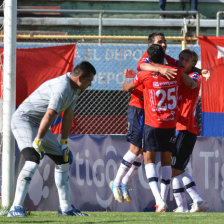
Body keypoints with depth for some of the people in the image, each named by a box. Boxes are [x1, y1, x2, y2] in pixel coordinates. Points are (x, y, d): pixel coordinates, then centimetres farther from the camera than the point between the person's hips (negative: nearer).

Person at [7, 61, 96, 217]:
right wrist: (37, 141, -33)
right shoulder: (63, 87, -28)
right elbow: (49, 116, -32)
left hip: (39, 124, 11)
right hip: (23, 119, -11)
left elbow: (68, 116, 10)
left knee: (63, 159, 12)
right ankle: (16, 208, -35)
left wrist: (64, 143, 8)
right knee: (33, 159, -29)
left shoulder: (75, 89, 5)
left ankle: (65, 207, 21)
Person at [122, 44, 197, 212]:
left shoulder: (144, 75, -9)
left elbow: (126, 88, 10)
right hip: (171, 123, 4)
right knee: (167, 159, 15)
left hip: (152, 124, -3)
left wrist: (127, 78, 32)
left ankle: (159, 200, -20)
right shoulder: (176, 72, -1)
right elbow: (192, 85, 15)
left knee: (149, 159, -1)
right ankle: (163, 200, 15)